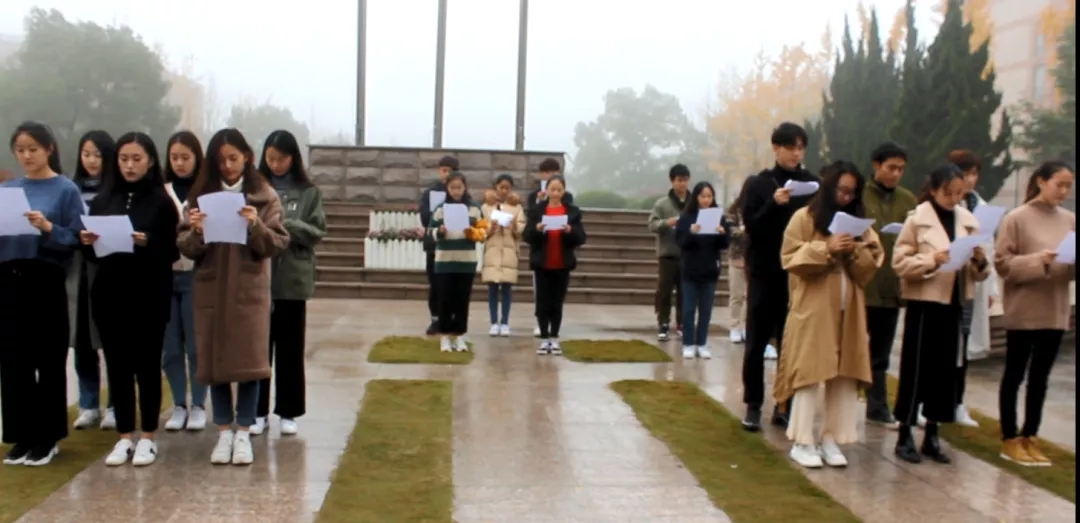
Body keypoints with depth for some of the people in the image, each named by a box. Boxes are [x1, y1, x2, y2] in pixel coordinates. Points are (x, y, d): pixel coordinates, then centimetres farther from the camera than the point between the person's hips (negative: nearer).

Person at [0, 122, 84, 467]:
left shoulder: (66, 190, -2)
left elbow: (76, 238, -6)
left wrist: (47, 228, -22)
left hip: (46, 280, -4)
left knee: (49, 359, 2)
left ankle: (48, 436, 12)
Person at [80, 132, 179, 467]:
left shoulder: (161, 201, -2)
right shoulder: (103, 199, 9)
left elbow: (173, 252, -5)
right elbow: (91, 252, 12)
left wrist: (147, 243, -23)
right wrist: (87, 242, -9)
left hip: (149, 295, -3)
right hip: (109, 293, 4)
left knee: (147, 364, 3)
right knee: (117, 364, 7)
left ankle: (148, 437, 13)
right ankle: (124, 437, 16)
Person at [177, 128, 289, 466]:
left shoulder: (265, 196, 2)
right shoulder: (200, 196, 6)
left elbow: (277, 245, -4)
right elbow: (186, 248, 3)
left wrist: (256, 227, -21)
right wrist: (196, 232, -17)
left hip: (250, 290, -2)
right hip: (210, 290, 2)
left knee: (248, 361, -1)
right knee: (214, 361, 5)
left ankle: (243, 434, 10)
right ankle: (224, 432, 16)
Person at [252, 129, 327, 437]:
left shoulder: (309, 192, 3)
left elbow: (318, 232, -2)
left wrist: (288, 226, -16)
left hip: (293, 279, 0)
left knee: (290, 349, 7)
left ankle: (288, 412, 17)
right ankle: (258, 411, 17)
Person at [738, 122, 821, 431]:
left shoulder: (814, 184, 6)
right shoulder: (758, 184, 1)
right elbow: (751, 228, -7)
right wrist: (773, 204, -22)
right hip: (765, 274, -1)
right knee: (757, 343, 1)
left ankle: (785, 405, 13)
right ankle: (753, 405, 8)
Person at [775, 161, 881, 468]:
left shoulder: (859, 222, 13)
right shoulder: (804, 218, -1)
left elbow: (868, 271, 9)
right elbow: (791, 259, -8)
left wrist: (857, 251, -11)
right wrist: (826, 249, -17)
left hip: (849, 310, 5)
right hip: (813, 308, -5)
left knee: (845, 375, 5)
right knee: (809, 373, -3)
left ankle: (831, 439, 14)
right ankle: (803, 442, 5)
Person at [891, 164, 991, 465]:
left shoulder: (968, 221, 7)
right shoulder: (917, 218, -4)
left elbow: (979, 274, 10)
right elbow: (900, 262, -10)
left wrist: (980, 262, -11)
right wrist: (931, 261, -23)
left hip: (953, 303, 5)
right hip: (924, 302, -4)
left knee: (945, 369, 9)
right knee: (915, 369, 1)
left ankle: (931, 436, 20)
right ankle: (905, 437, 10)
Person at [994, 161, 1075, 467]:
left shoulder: (1069, 220, 7)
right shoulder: (1016, 218, -8)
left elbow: (1071, 268, 11)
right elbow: (1003, 263, -10)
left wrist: (1073, 263, -11)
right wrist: (1038, 260, -22)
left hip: (1055, 312, 5)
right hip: (1023, 312, -5)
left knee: (1040, 377, 12)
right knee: (1014, 375, 6)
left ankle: (1030, 438, 21)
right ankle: (1010, 440, 15)